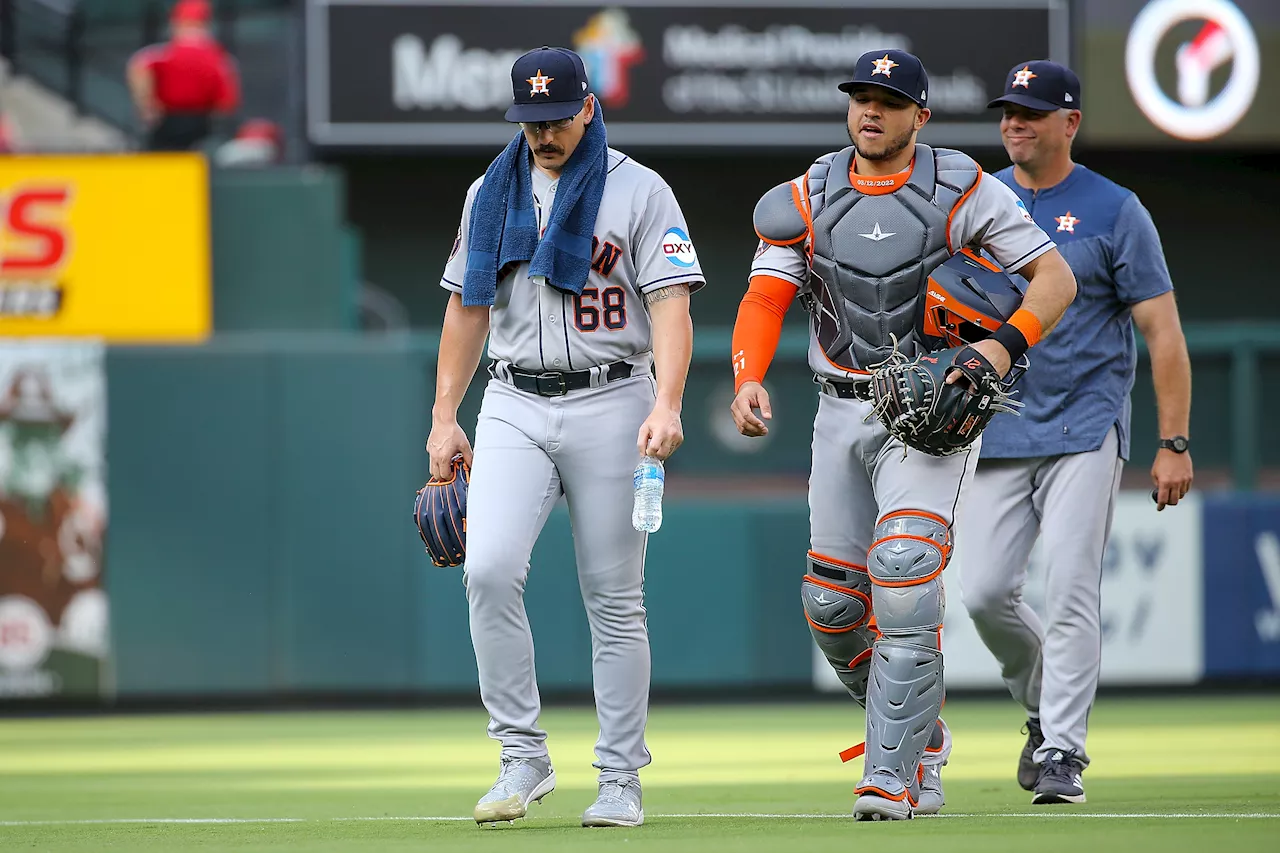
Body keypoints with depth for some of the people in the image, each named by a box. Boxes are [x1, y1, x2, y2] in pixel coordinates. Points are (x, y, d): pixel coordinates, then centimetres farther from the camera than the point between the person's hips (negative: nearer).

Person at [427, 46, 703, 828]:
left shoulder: (640, 192, -2)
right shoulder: (491, 194, 12)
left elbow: (671, 306, -10)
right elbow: (467, 307, 18)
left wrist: (666, 406, -24)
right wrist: (444, 418, 12)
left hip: (611, 404, -3)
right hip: (514, 409, 3)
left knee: (614, 598, 0)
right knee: (489, 569, -16)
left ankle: (622, 779, 8)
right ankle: (524, 757, -8)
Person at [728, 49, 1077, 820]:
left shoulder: (961, 191, -6)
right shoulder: (810, 198, 4)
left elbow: (1055, 277, -5)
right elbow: (765, 298, -5)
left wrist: (1006, 345, -24)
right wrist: (748, 379, -25)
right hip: (843, 414, 5)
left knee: (904, 578, -21)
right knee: (832, 604, 4)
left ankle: (894, 775, -18)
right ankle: (920, 732, 29)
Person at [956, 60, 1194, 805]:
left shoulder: (1114, 211, -2)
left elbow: (1163, 331, -3)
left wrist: (1174, 444, -9)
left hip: (1085, 429, -4)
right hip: (997, 434, 4)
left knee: (1069, 589, -12)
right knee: (985, 590, -3)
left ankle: (1063, 750, -7)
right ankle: (1045, 706, 23)